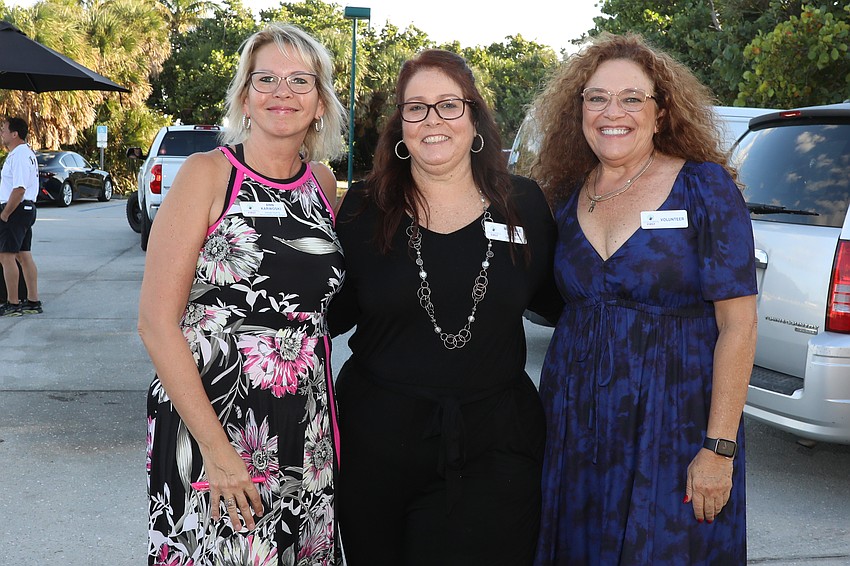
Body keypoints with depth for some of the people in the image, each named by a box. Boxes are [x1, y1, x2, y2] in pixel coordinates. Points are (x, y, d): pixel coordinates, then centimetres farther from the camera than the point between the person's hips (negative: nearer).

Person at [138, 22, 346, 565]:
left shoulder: (324, 183, 7)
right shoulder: (207, 175, -8)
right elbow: (157, 321, -13)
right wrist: (217, 448, -18)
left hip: (307, 430, 5)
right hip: (207, 420, -5)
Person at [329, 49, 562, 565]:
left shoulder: (524, 204, 1)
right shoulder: (365, 208, 0)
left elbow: (557, 301, 12)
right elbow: (333, 314, 5)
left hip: (493, 447, 0)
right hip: (377, 441, 0)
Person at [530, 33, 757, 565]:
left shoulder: (704, 187, -8)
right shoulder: (568, 197, 6)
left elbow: (738, 324, -12)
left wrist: (719, 448, -16)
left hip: (672, 427, -4)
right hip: (573, 422, 5)